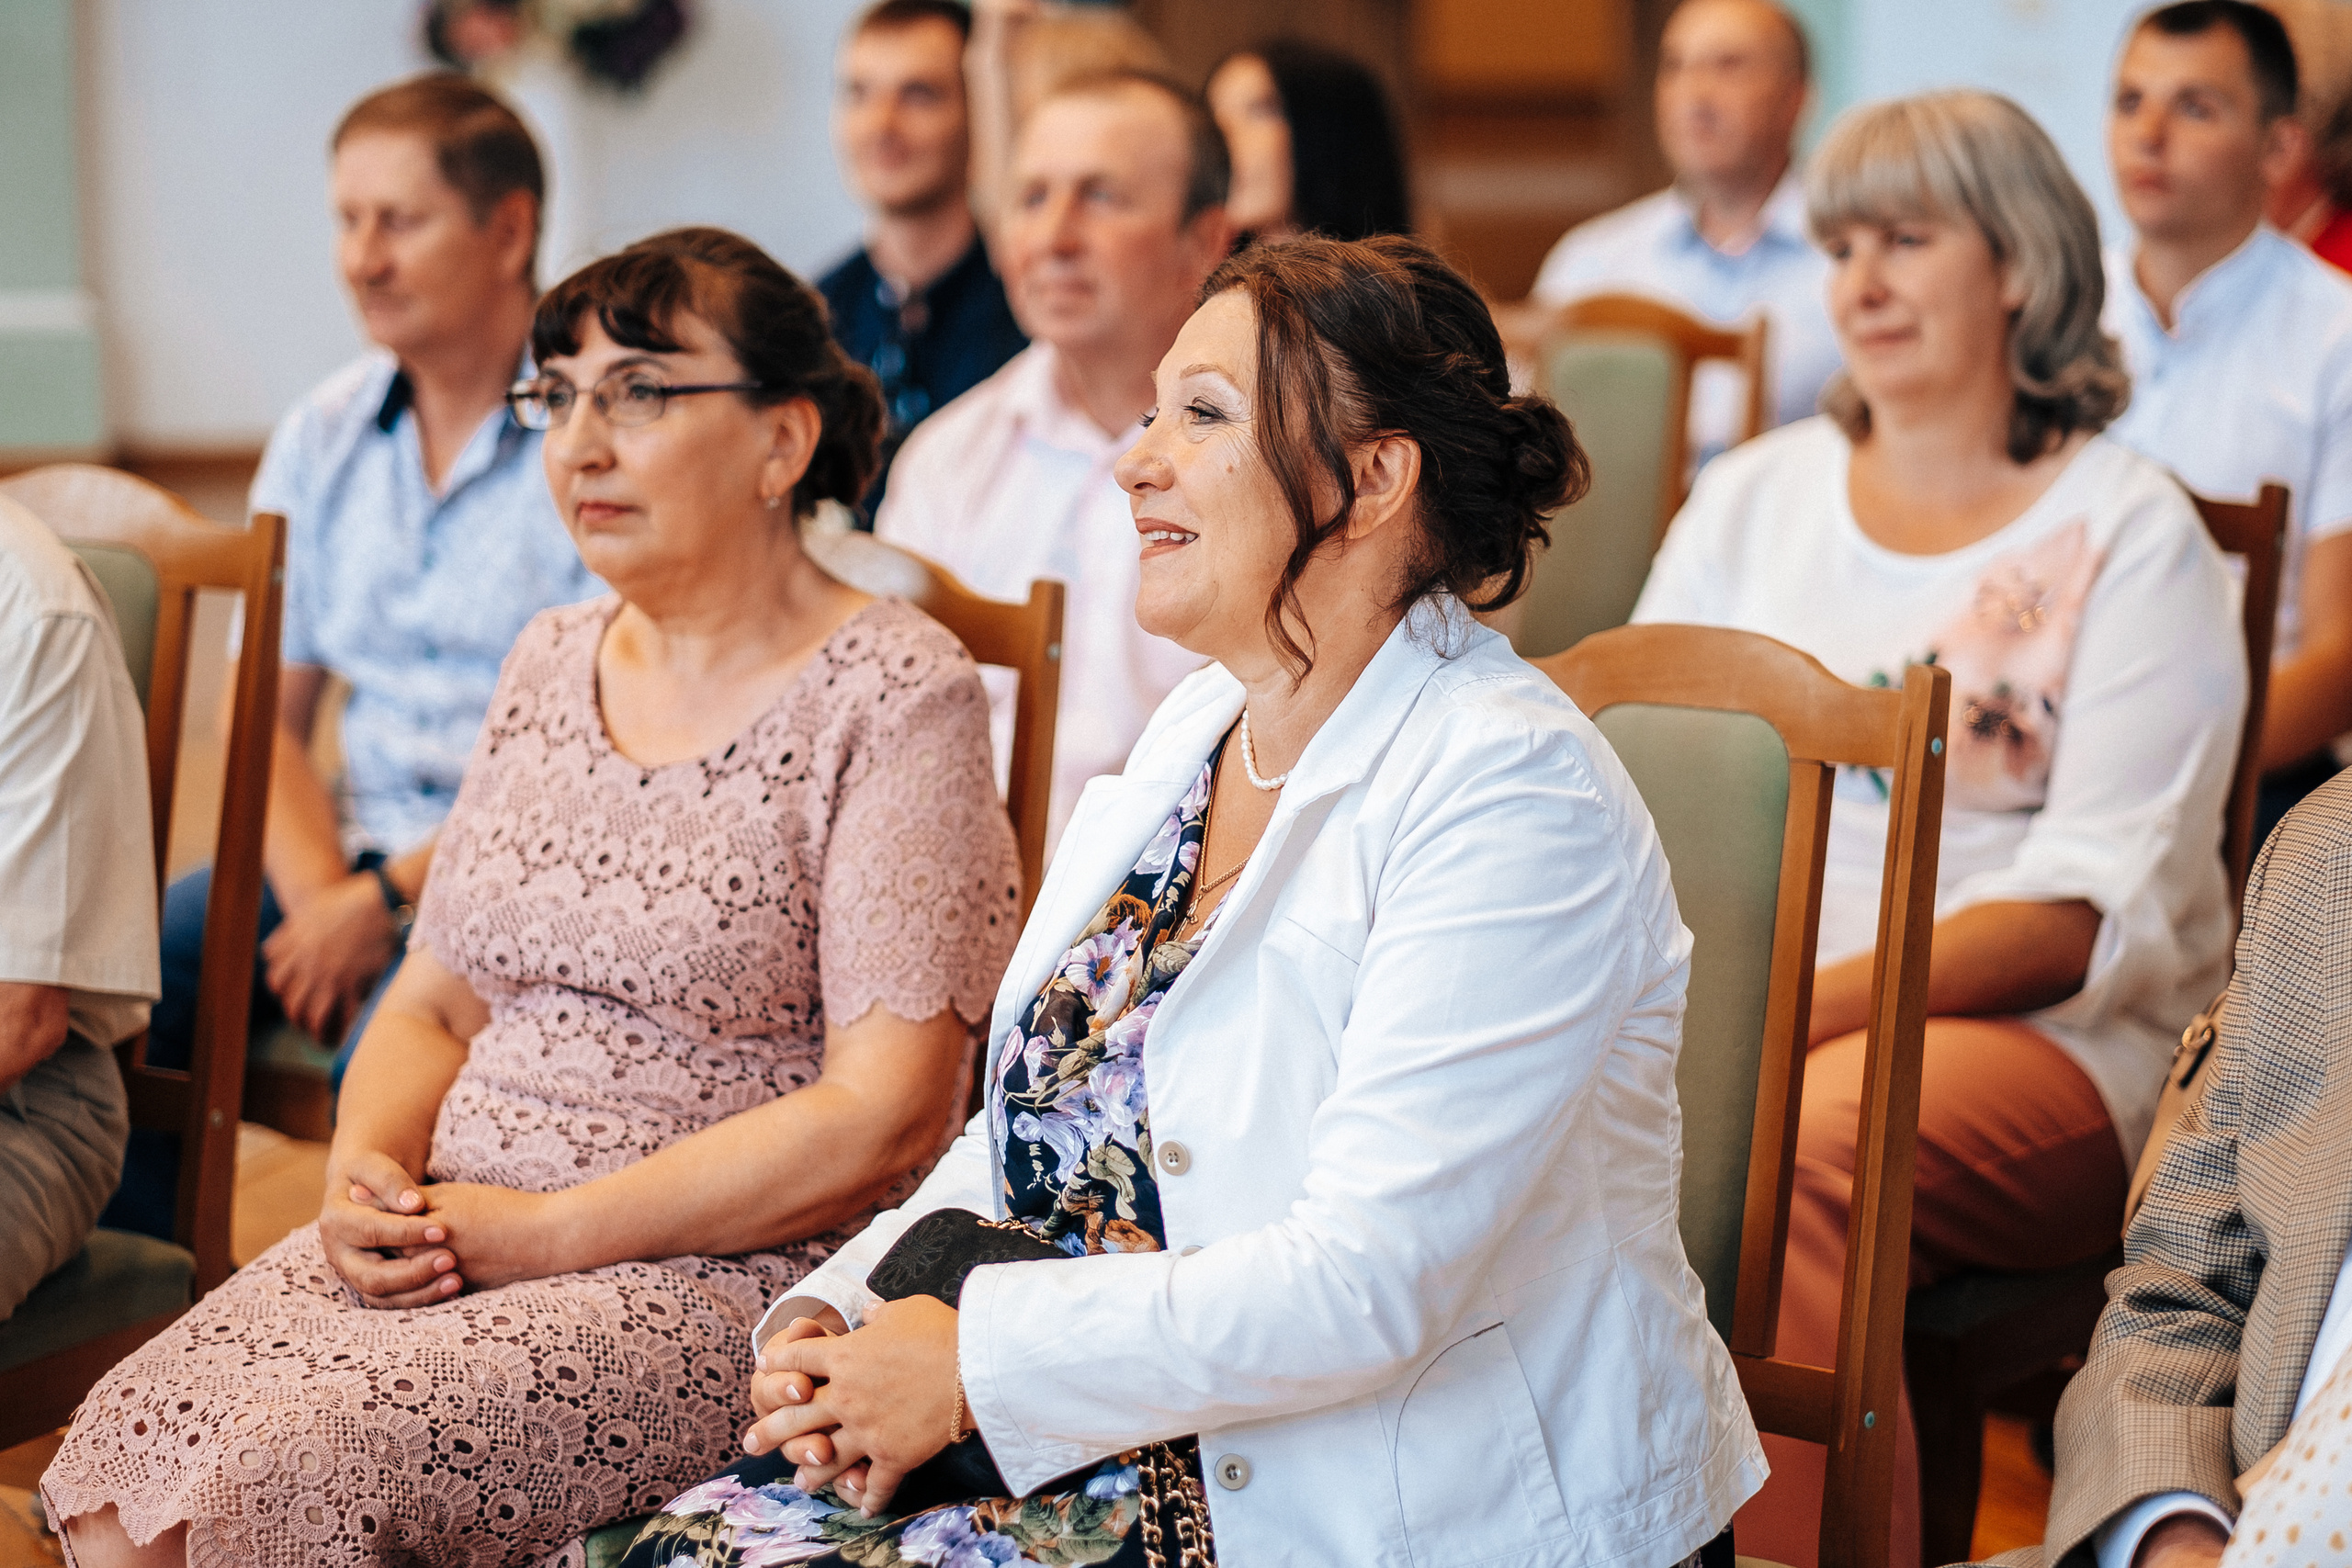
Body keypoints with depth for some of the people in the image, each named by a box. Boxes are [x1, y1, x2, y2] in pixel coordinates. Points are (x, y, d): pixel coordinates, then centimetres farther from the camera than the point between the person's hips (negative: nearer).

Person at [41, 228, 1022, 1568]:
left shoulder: (896, 695, -7)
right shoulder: (552, 663, 15)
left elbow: (885, 1117, -14)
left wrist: (544, 1233, -15)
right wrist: (372, 1170, -3)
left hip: (736, 1279, -6)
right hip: (458, 1242, 6)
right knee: (130, 1451, -18)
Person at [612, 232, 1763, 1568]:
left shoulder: (1516, 796, -17)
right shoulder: (1197, 731, 11)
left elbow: (1371, 1280, -24)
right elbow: (1033, 1131, 16)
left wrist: (978, 1362, -17)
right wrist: (836, 1318, -1)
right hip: (1150, 1451, 8)